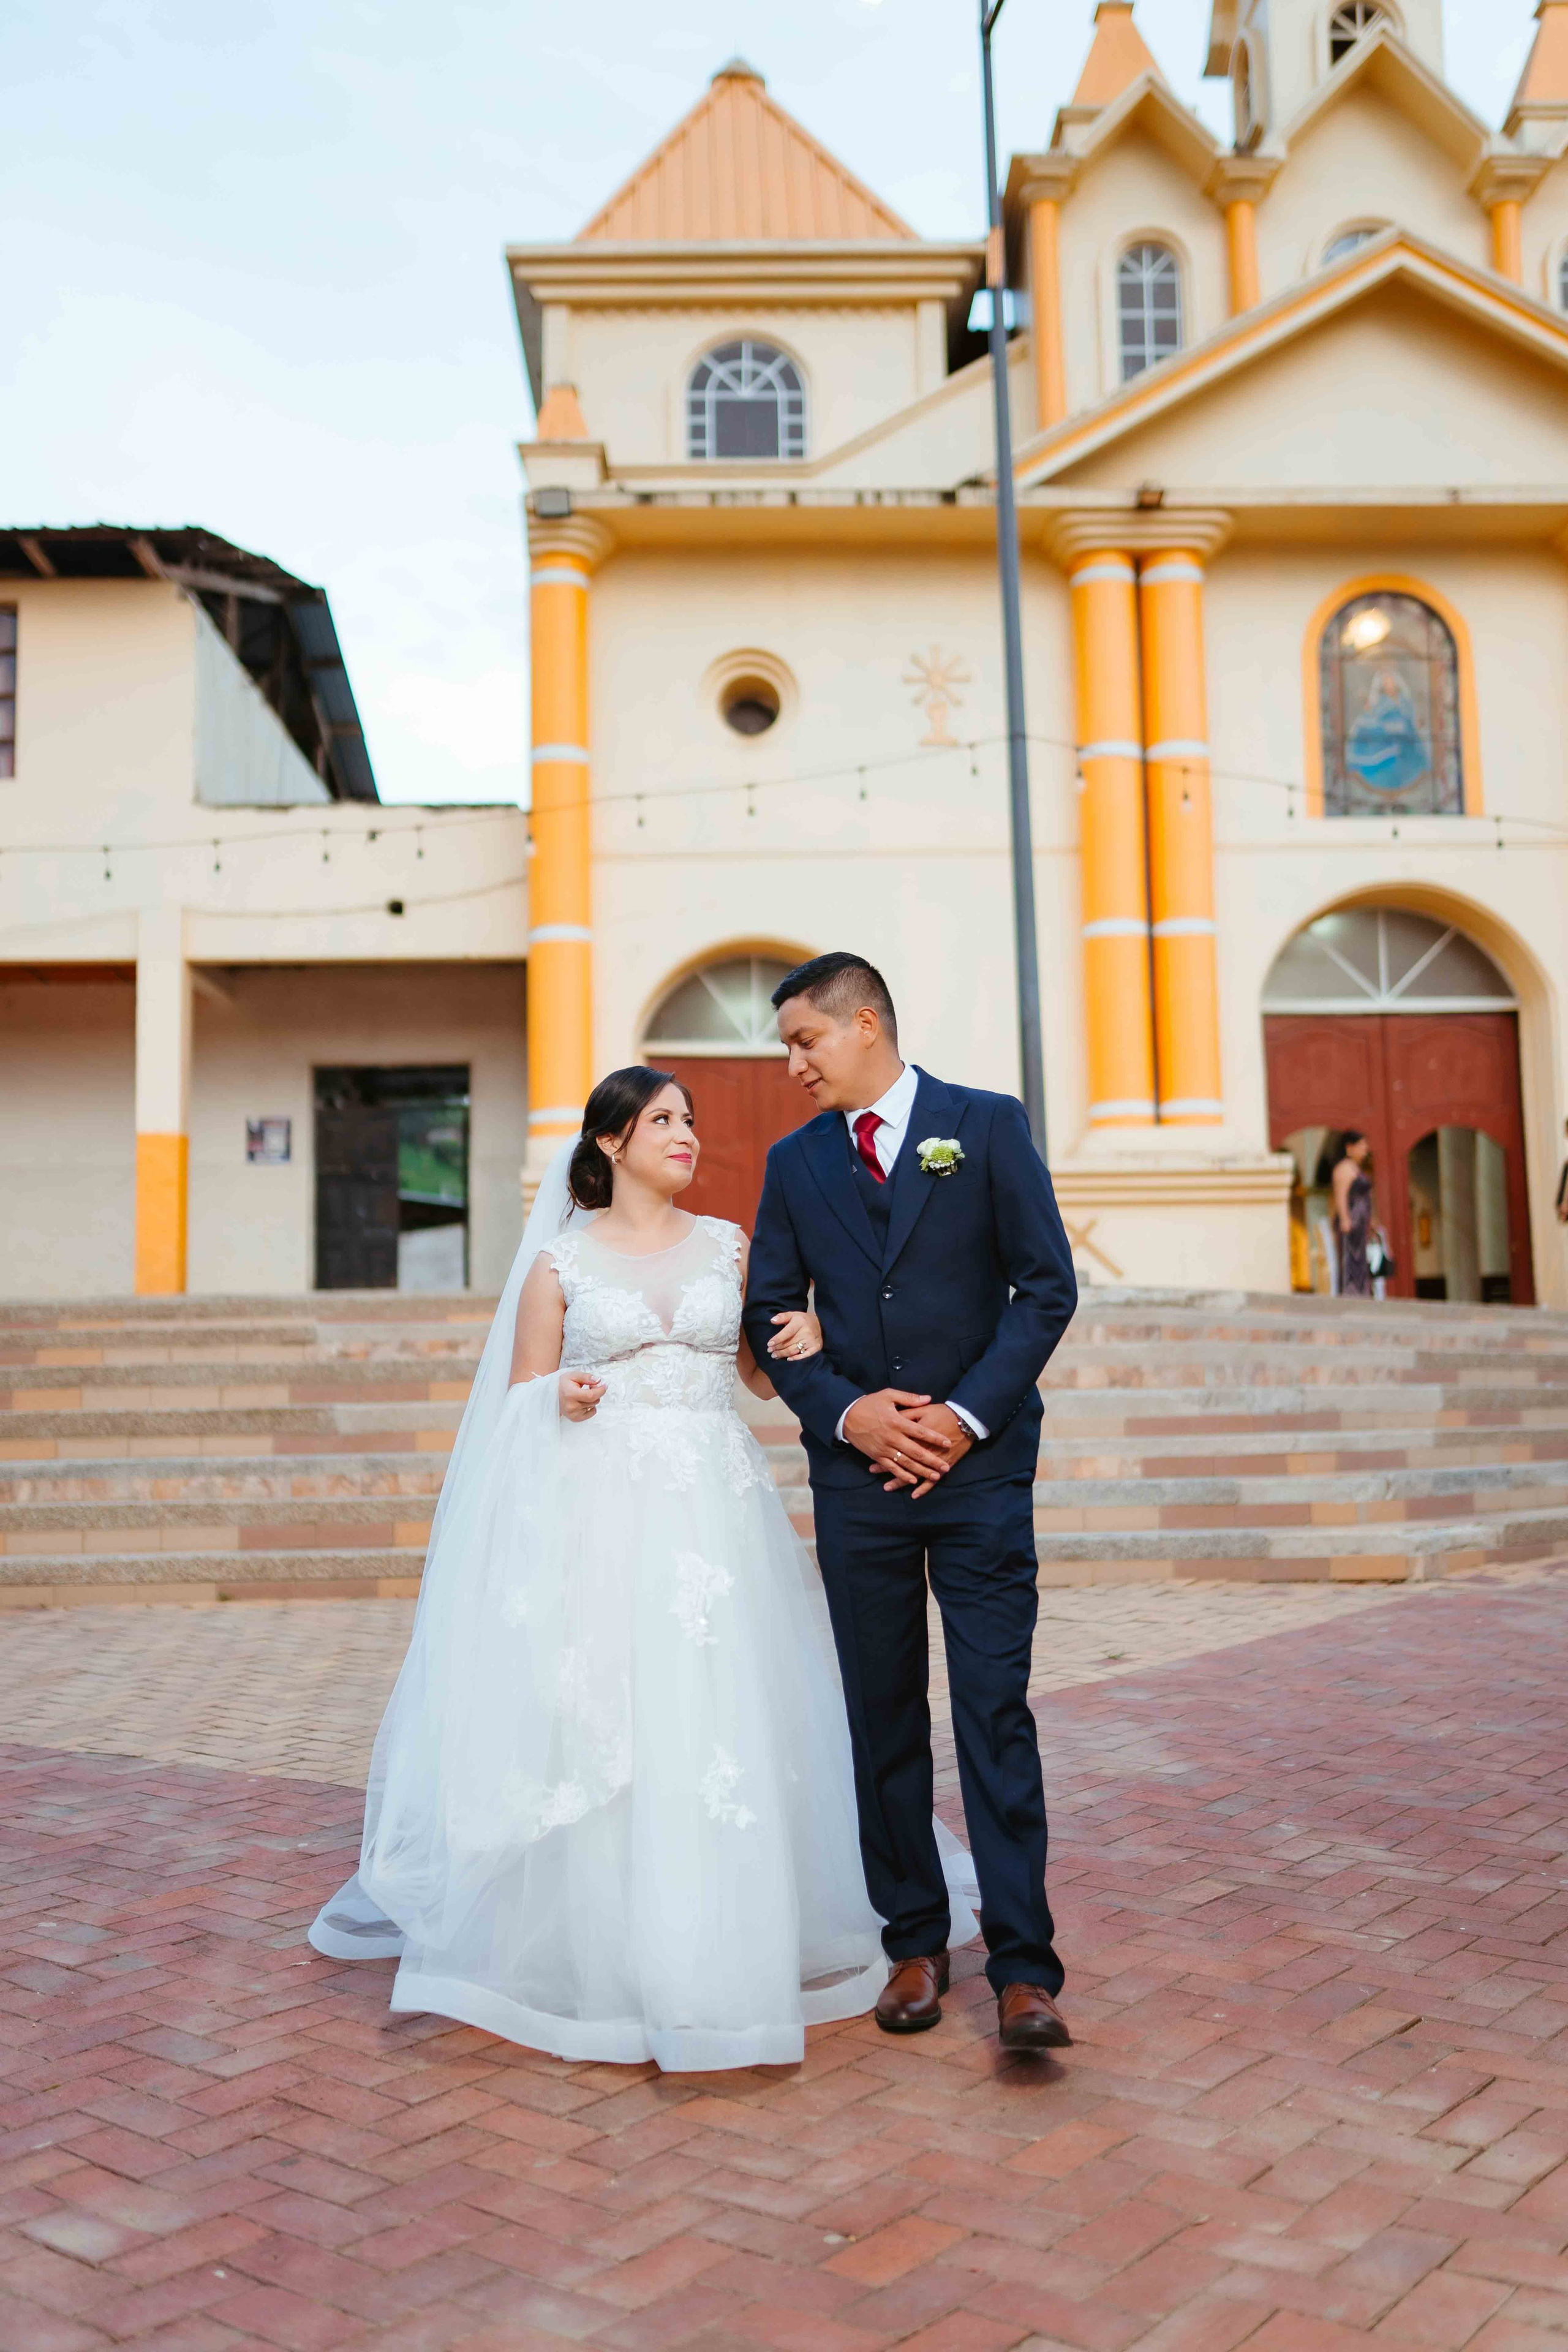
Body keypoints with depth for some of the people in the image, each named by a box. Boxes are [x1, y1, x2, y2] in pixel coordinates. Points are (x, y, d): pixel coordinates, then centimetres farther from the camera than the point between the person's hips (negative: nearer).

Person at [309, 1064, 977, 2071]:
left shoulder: (731, 1247, 11)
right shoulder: (560, 1260, 4)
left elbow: (766, 1373, 17)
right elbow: (519, 1404, 7)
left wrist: (808, 1335, -4)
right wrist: (562, 1400, -14)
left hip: (715, 1512, 2)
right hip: (596, 1513, -2)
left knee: (723, 1723, 0)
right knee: (596, 1729, -3)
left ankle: (718, 1960, 15)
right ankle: (601, 1958, 13)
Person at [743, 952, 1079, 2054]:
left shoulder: (988, 1125, 1)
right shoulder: (795, 1161, 10)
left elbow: (1048, 1284, -2)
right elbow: (769, 1316, 9)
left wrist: (967, 1414, -11)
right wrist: (847, 1413, -7)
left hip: (979, 1466, -3)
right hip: (858, 1471, 3)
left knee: (996, 1711, -5)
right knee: (884, 1718, 9)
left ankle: (1024, 1970, 2)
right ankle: (915, 1942, 22)